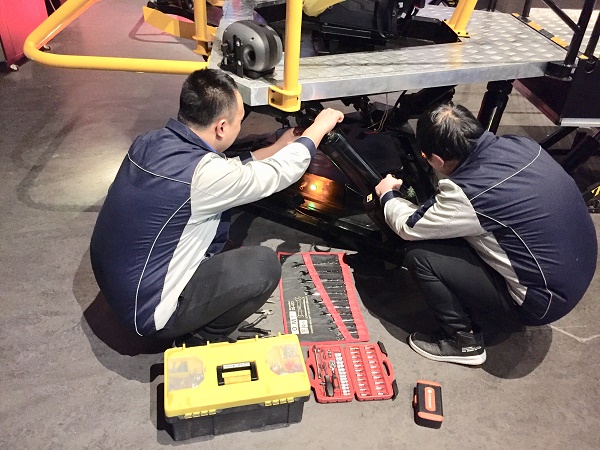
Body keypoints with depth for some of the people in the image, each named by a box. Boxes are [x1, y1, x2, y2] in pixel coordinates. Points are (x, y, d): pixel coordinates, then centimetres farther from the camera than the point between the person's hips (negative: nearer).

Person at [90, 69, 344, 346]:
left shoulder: (150, 142, -5)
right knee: (265, 265, -8)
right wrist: (319, 127, 5)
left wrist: (279, 148, 17)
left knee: (218, 210, 14)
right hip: (148, 312, -8)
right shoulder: (203, 175, -29)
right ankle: (201, 340, 8)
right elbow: (279, 174, -12)